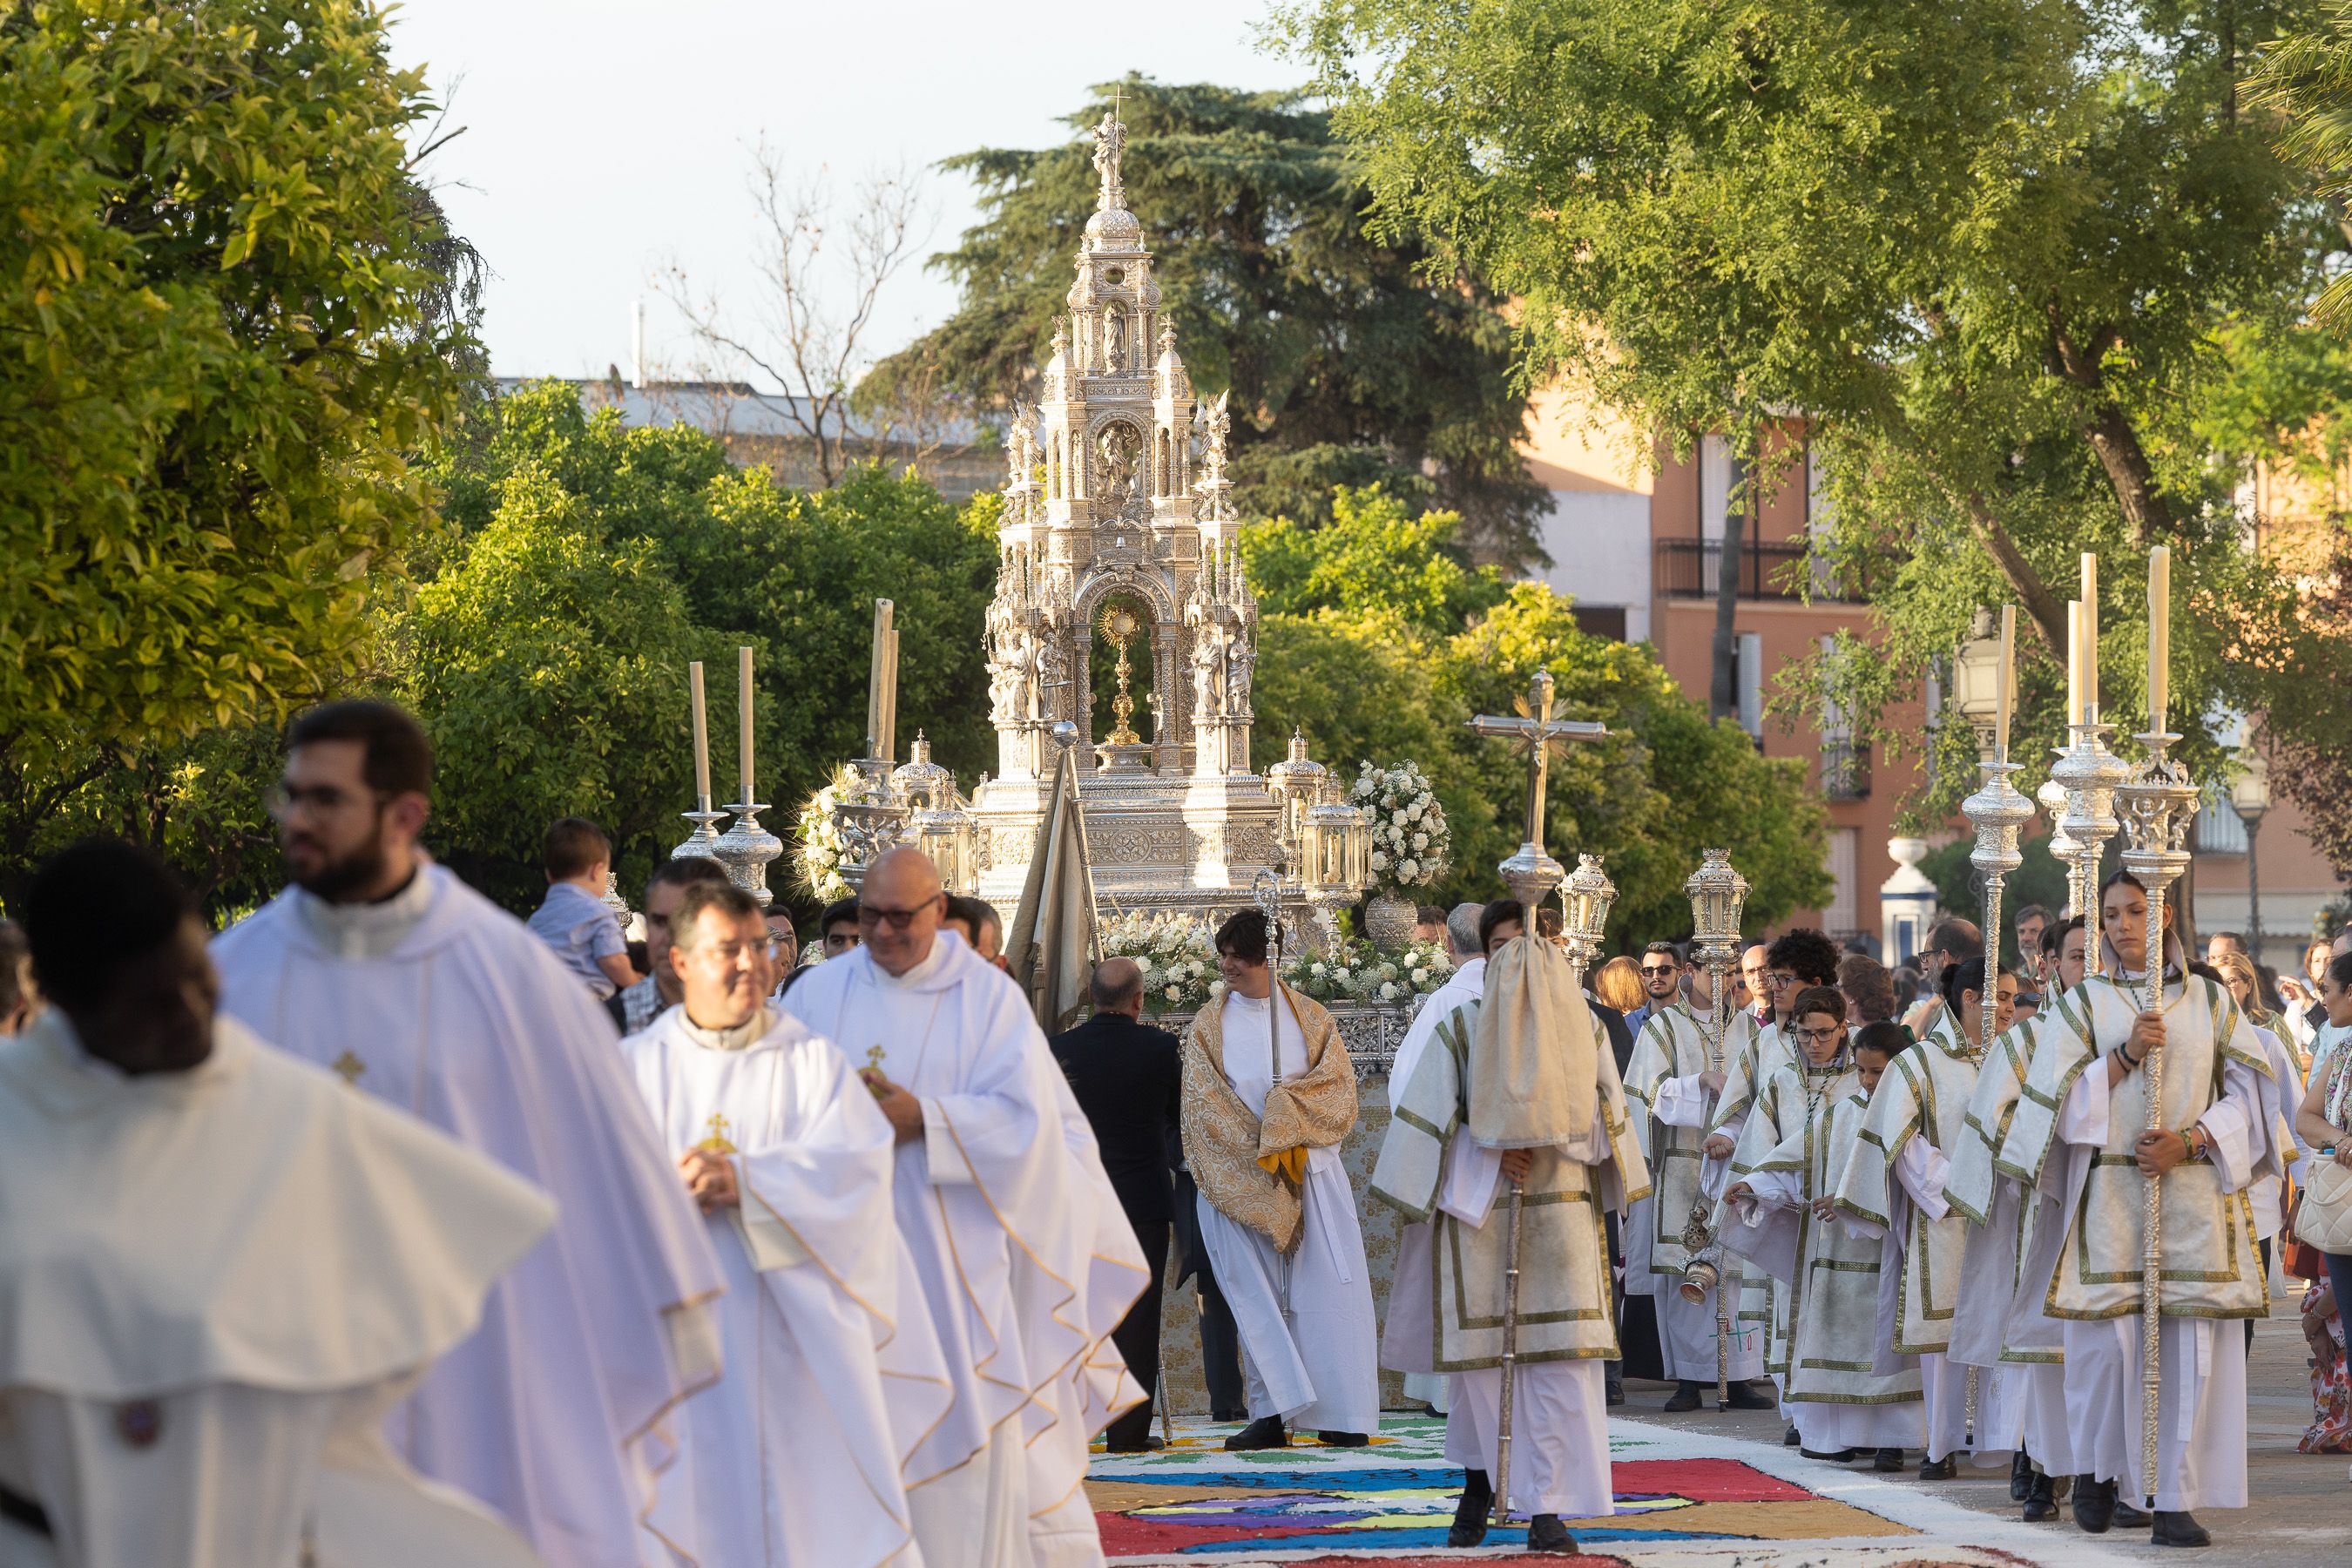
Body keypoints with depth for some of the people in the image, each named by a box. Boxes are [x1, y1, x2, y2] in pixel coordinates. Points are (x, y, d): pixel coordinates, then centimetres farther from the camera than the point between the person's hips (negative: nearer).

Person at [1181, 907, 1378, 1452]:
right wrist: (1264, 1149, -10)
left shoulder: (1311, 1018, 9)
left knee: (1325, 1291, -6)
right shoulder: (1210, 1025, 9)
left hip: (1313, 1177, 0)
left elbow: (1339, 1087, 1)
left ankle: (1343, 1417, -7)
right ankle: (1273, 1414, -5)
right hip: (1238, 1180, 0)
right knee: (1258, 1295, -4)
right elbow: (1205, 1105, 0)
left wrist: (1285, 1107, -13)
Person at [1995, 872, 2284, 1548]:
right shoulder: (2085, 1004, 8)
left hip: (2195, 1195, 1)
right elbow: (2056, 1097, 0)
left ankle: (2175, 1498, -2)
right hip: (2112, 1194, -1)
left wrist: (2189, 1142, -9)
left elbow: (2250, 1090, 5)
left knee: (2190, 1344, -5)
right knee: (2110, 1339, -5)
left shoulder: (2209, 1000, 11)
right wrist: (2124, 1056, -13)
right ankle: (2095, 1467, 20)